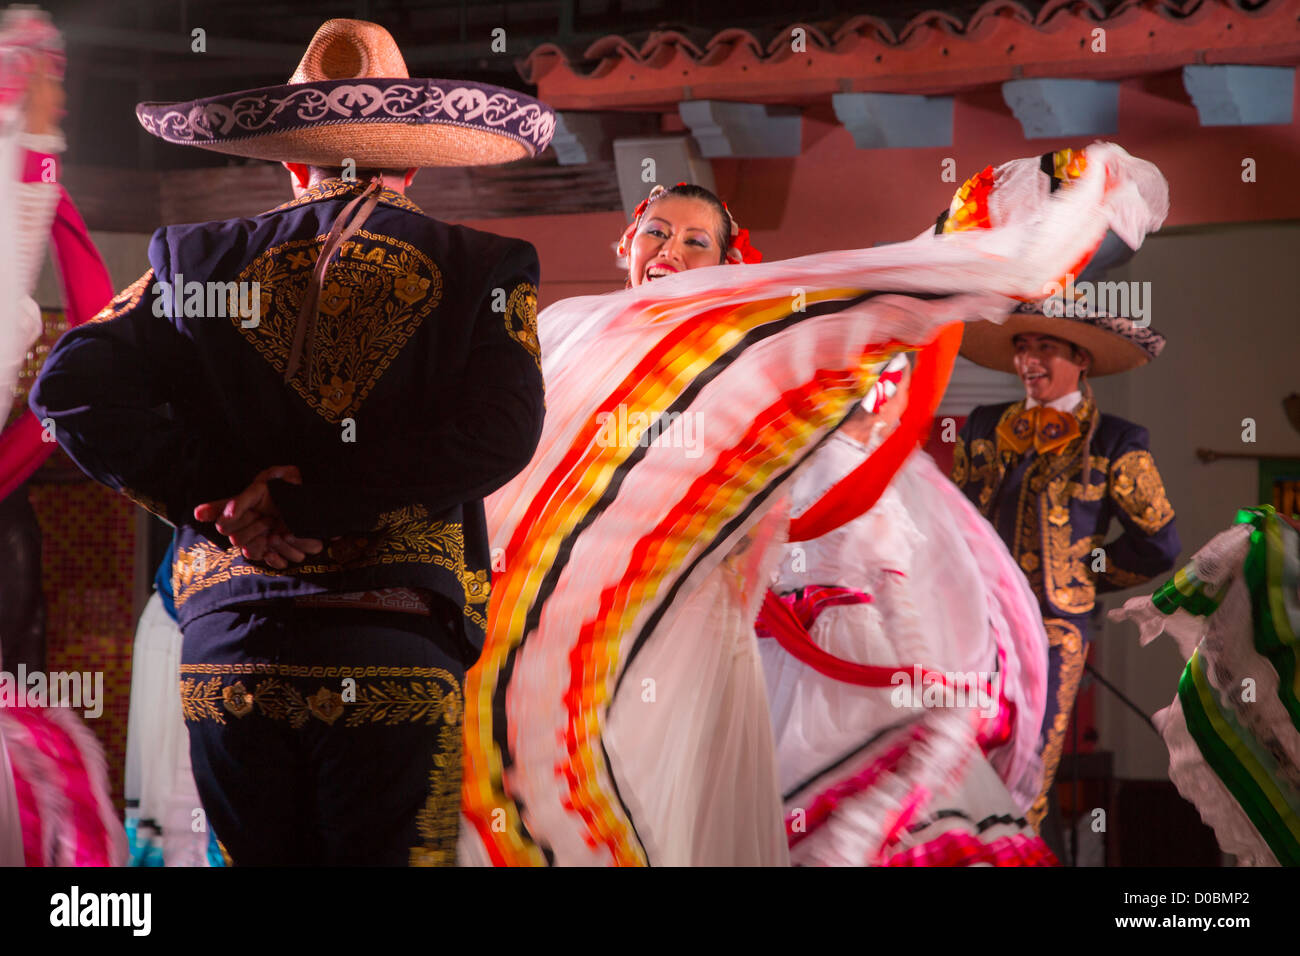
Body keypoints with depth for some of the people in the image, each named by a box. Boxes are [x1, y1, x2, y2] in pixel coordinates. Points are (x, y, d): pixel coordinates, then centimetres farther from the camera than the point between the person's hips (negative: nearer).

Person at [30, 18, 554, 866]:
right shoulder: (483, 269, 5)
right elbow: (498, 435, -9)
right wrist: (307, 504, -7)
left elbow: (72, 385, 0)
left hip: (226, 651, 2)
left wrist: (212, 498, -1)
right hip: (395, 658, -2)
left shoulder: (199, 260, 10)